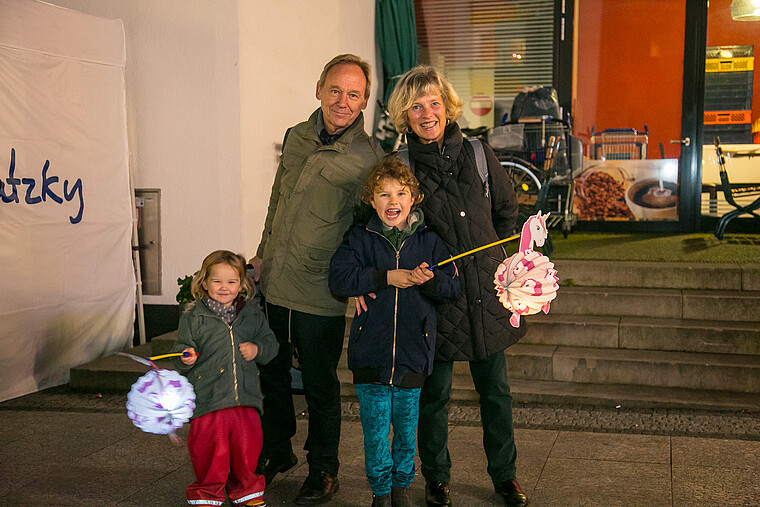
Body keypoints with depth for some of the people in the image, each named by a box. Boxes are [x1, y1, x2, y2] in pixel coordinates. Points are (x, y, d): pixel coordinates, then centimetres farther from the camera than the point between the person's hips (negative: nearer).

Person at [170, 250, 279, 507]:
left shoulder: (252, 314, 8)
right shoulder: (193, 316, 0)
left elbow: (270, 342, 16)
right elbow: (181, 347, 3)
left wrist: (257, 349, -4)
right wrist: (186, 358, -18)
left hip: (245, 399, 3)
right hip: (208, 399, -2)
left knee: (247, 447, 8)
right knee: (210, 450, 2)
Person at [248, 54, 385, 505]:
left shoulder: (369, 158, -10)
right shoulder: (297, 138, 6)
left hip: (320, 296, -5)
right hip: (272, 284, 6)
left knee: (320, 387, 8)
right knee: (271, 374, 19)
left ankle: (324, 470, 28)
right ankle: (277, 452, 40)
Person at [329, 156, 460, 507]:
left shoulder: (429, 241, 4)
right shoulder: (361, 239, 1)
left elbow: (452, 288, 2)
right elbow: (339, 277, -13)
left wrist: (429, 280, -19)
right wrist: (388, 277, -16)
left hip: (413, 355, 1)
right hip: (370, 355, -1)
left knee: (407, 429, 12)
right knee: (375, 430, 6)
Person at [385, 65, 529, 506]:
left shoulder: (478, 155, 1)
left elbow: (507, 209, 16)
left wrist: (493, 253, 12)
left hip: (486, 294, 3)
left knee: (496, 391, 13)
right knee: (434, 394, 9)